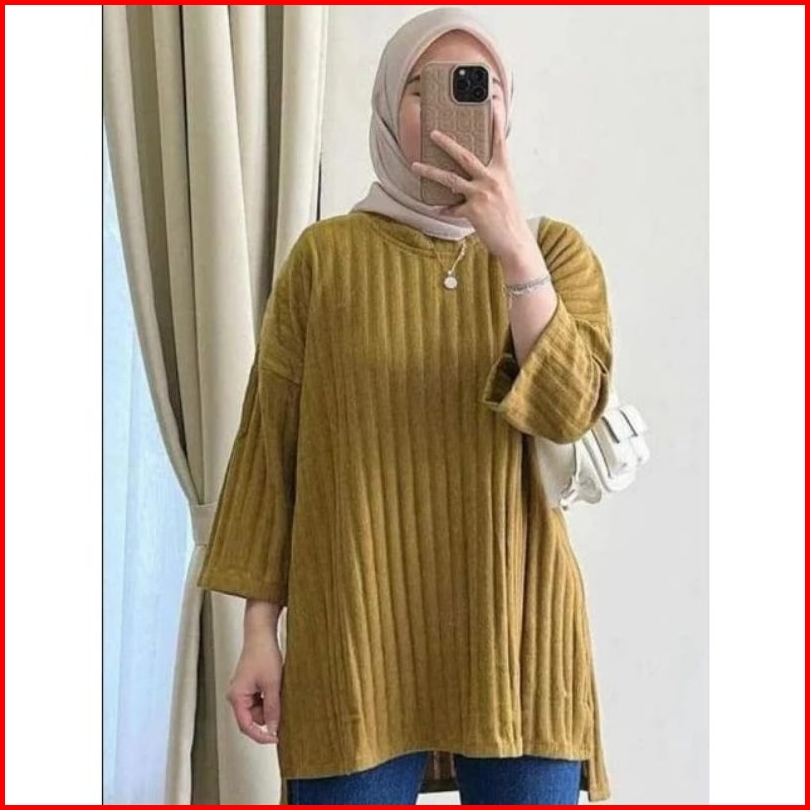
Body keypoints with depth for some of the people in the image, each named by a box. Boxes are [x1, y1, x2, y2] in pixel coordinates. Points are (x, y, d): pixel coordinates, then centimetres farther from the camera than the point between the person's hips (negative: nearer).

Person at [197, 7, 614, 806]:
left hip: (514, 627, 1)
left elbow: (569, 409, -11)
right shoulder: (325, 255, 1)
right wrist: (259, 629, -1)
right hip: (355, 635, -1)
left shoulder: (556, 251, 5)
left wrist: (514, 250, -20)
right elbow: (270, 444, 2)